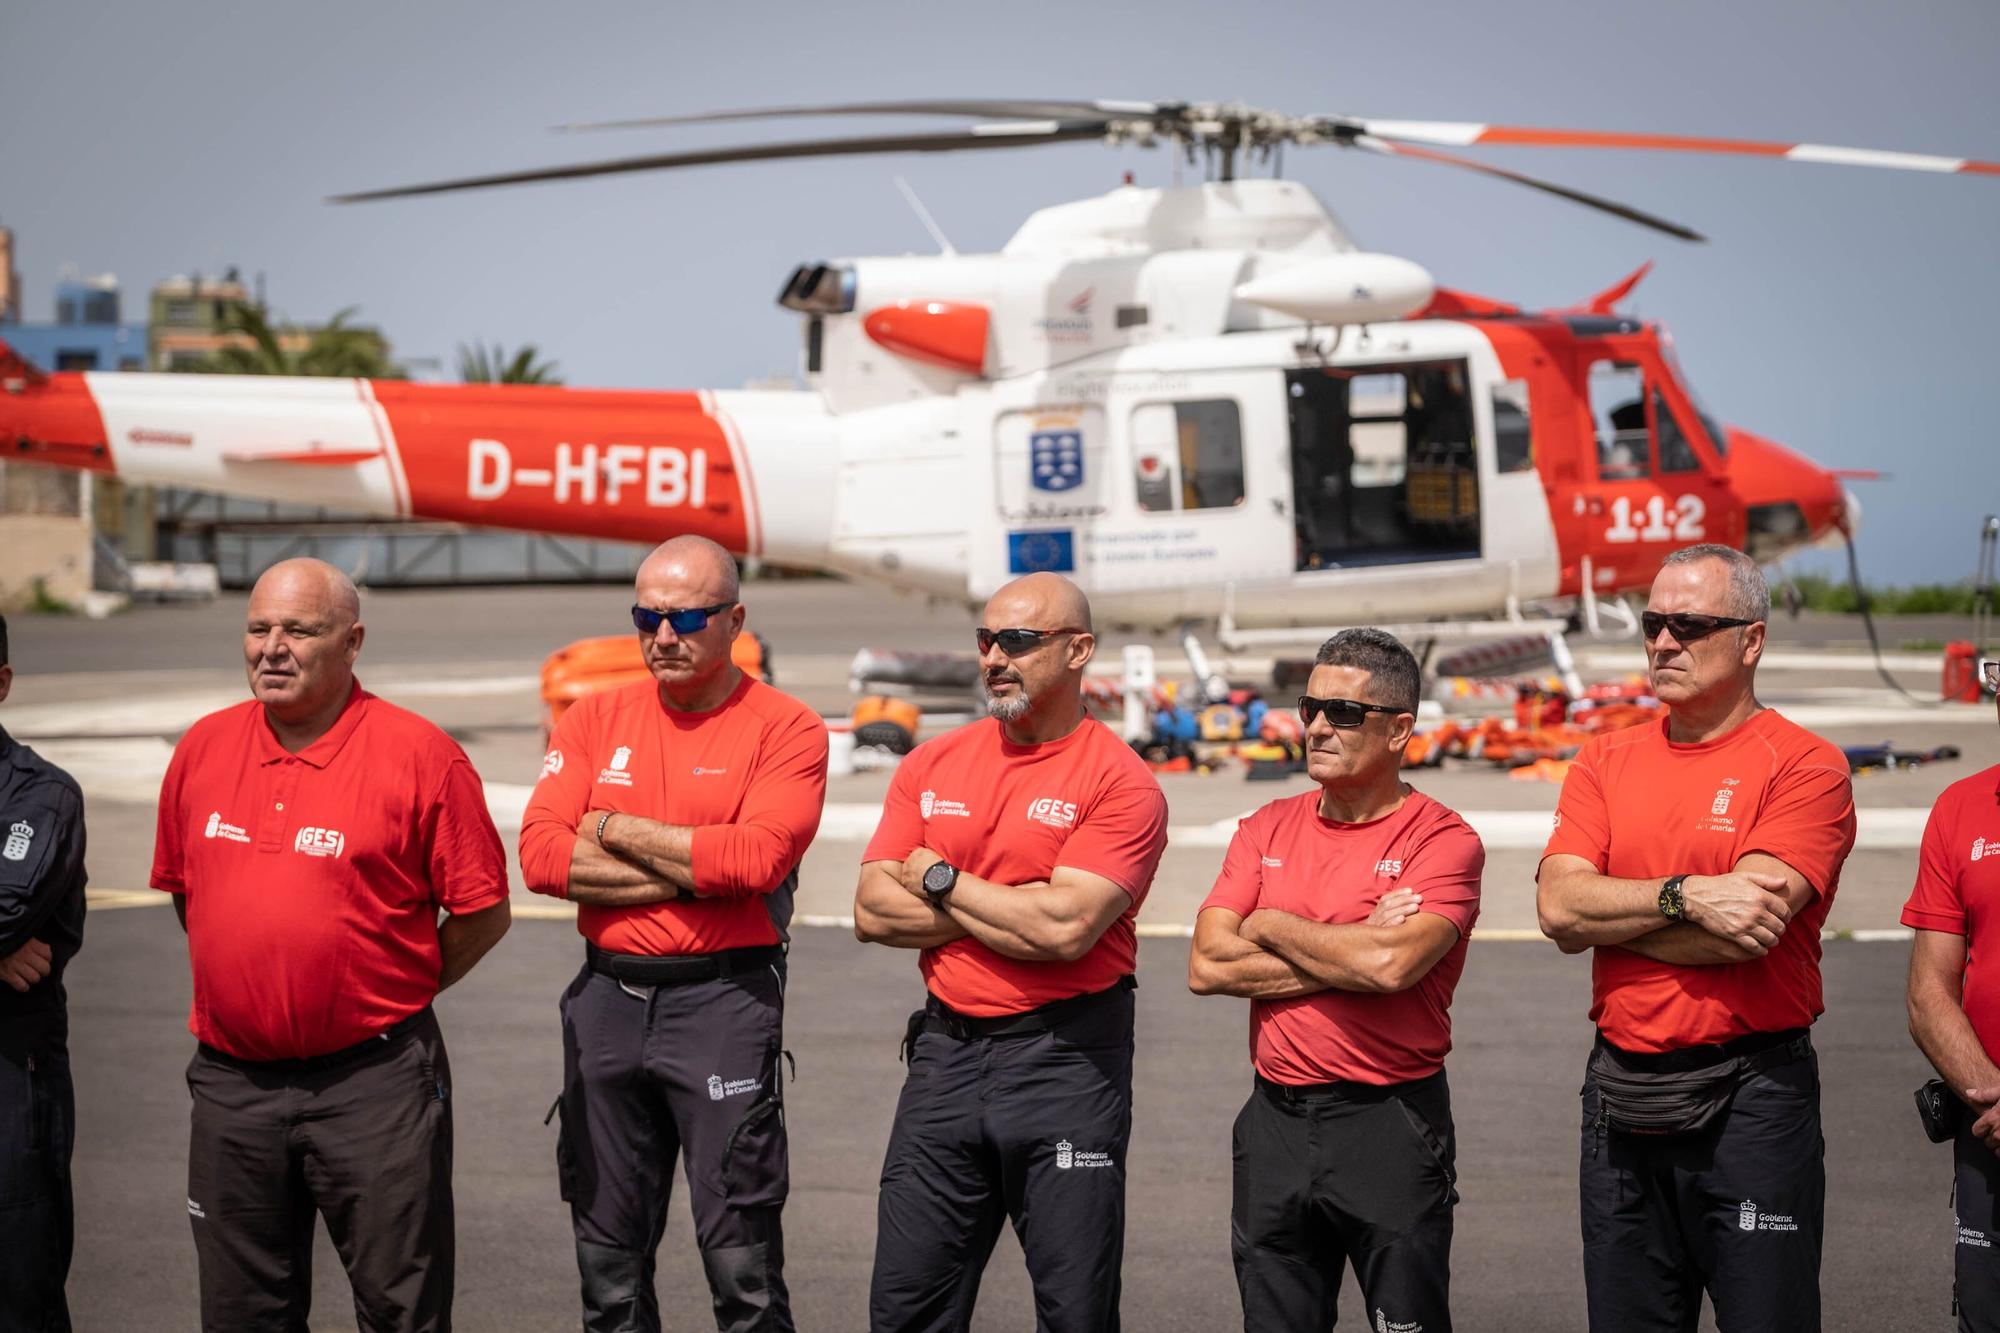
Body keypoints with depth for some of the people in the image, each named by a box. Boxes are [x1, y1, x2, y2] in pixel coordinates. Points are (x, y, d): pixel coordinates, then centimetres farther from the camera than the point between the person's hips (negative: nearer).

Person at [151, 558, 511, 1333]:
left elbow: (483, 912, -4)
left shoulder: (420, 755, -7)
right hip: (231, 1082, 5)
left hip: (371, 1080, -4)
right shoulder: (204, 749, 7)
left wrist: (394, 996, 1)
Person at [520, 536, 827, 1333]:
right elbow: (541, 855, -5)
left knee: (742, 1261, -3)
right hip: (607, 994, 4)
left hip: (723, 1001, -4)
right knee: (609, 1261, 13)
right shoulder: (595, 721, 8)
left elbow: (757, 857, -19)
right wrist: (689, 872, -11)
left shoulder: (785, 729, -3)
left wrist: (617, 831, -8)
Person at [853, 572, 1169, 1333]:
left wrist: (941, 882, -7)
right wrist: (1017, 910, -9)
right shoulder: (931, 767, 9)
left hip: (1066, 1063, -5)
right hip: (945, 1049, 5)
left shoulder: (1121, 784, -8)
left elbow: (1066, 928, -20)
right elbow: (873, 912, 0)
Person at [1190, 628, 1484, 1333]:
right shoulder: (1267, 830, 9)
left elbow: (1390, 964, -23)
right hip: (1274, 1124, 5)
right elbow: (1207, 965, -3)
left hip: (1390, 1130, -5)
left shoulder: (1440, 840, -7)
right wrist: (1347, 955, -11)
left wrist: (1272, 926, -7)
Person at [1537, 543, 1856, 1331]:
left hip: (1750, 1096, -5)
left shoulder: (1803, 767, -6)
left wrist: (1607, 913, -7)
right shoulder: (1606, 764, 10)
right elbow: (1558, 907, -4)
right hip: (1619, 1096, 5)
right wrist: (1686, 897, -17)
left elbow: (1748, 933, -18)